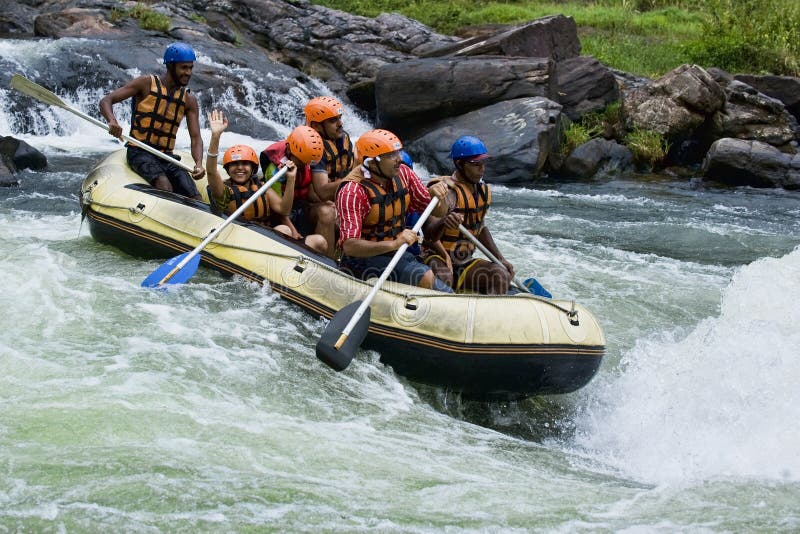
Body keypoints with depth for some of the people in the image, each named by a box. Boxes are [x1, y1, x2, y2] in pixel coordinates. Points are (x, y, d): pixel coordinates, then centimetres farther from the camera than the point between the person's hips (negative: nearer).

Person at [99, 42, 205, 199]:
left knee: (196, 200, -14)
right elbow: (106, 101, -2)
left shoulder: (189, 100, 10)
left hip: (167, 156, 5)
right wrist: (112, 121, -26)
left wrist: (199, 163, -19)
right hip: (140, 152, -5)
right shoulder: (147, 83, -1)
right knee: (164, 186, -34)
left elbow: (196, 137, 3)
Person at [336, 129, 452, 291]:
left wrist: (437, 196, -15)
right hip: (363, 259, -7)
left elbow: (439, 213, 8)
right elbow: (349, 246, -30)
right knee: (425, 277, -27)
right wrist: (394, 244, -40)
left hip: (397, 255, 7)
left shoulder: (403, 174, -1)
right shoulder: (353, 191, -21)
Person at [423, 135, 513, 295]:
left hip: (466, 262, 7)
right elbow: (430, 234, -26)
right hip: (438, 258, -7)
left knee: (500, 275, -19)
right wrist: (442, 223, -49)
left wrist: (500, 258, 19)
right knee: (443, 278, -39)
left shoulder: (484, 191, 11)